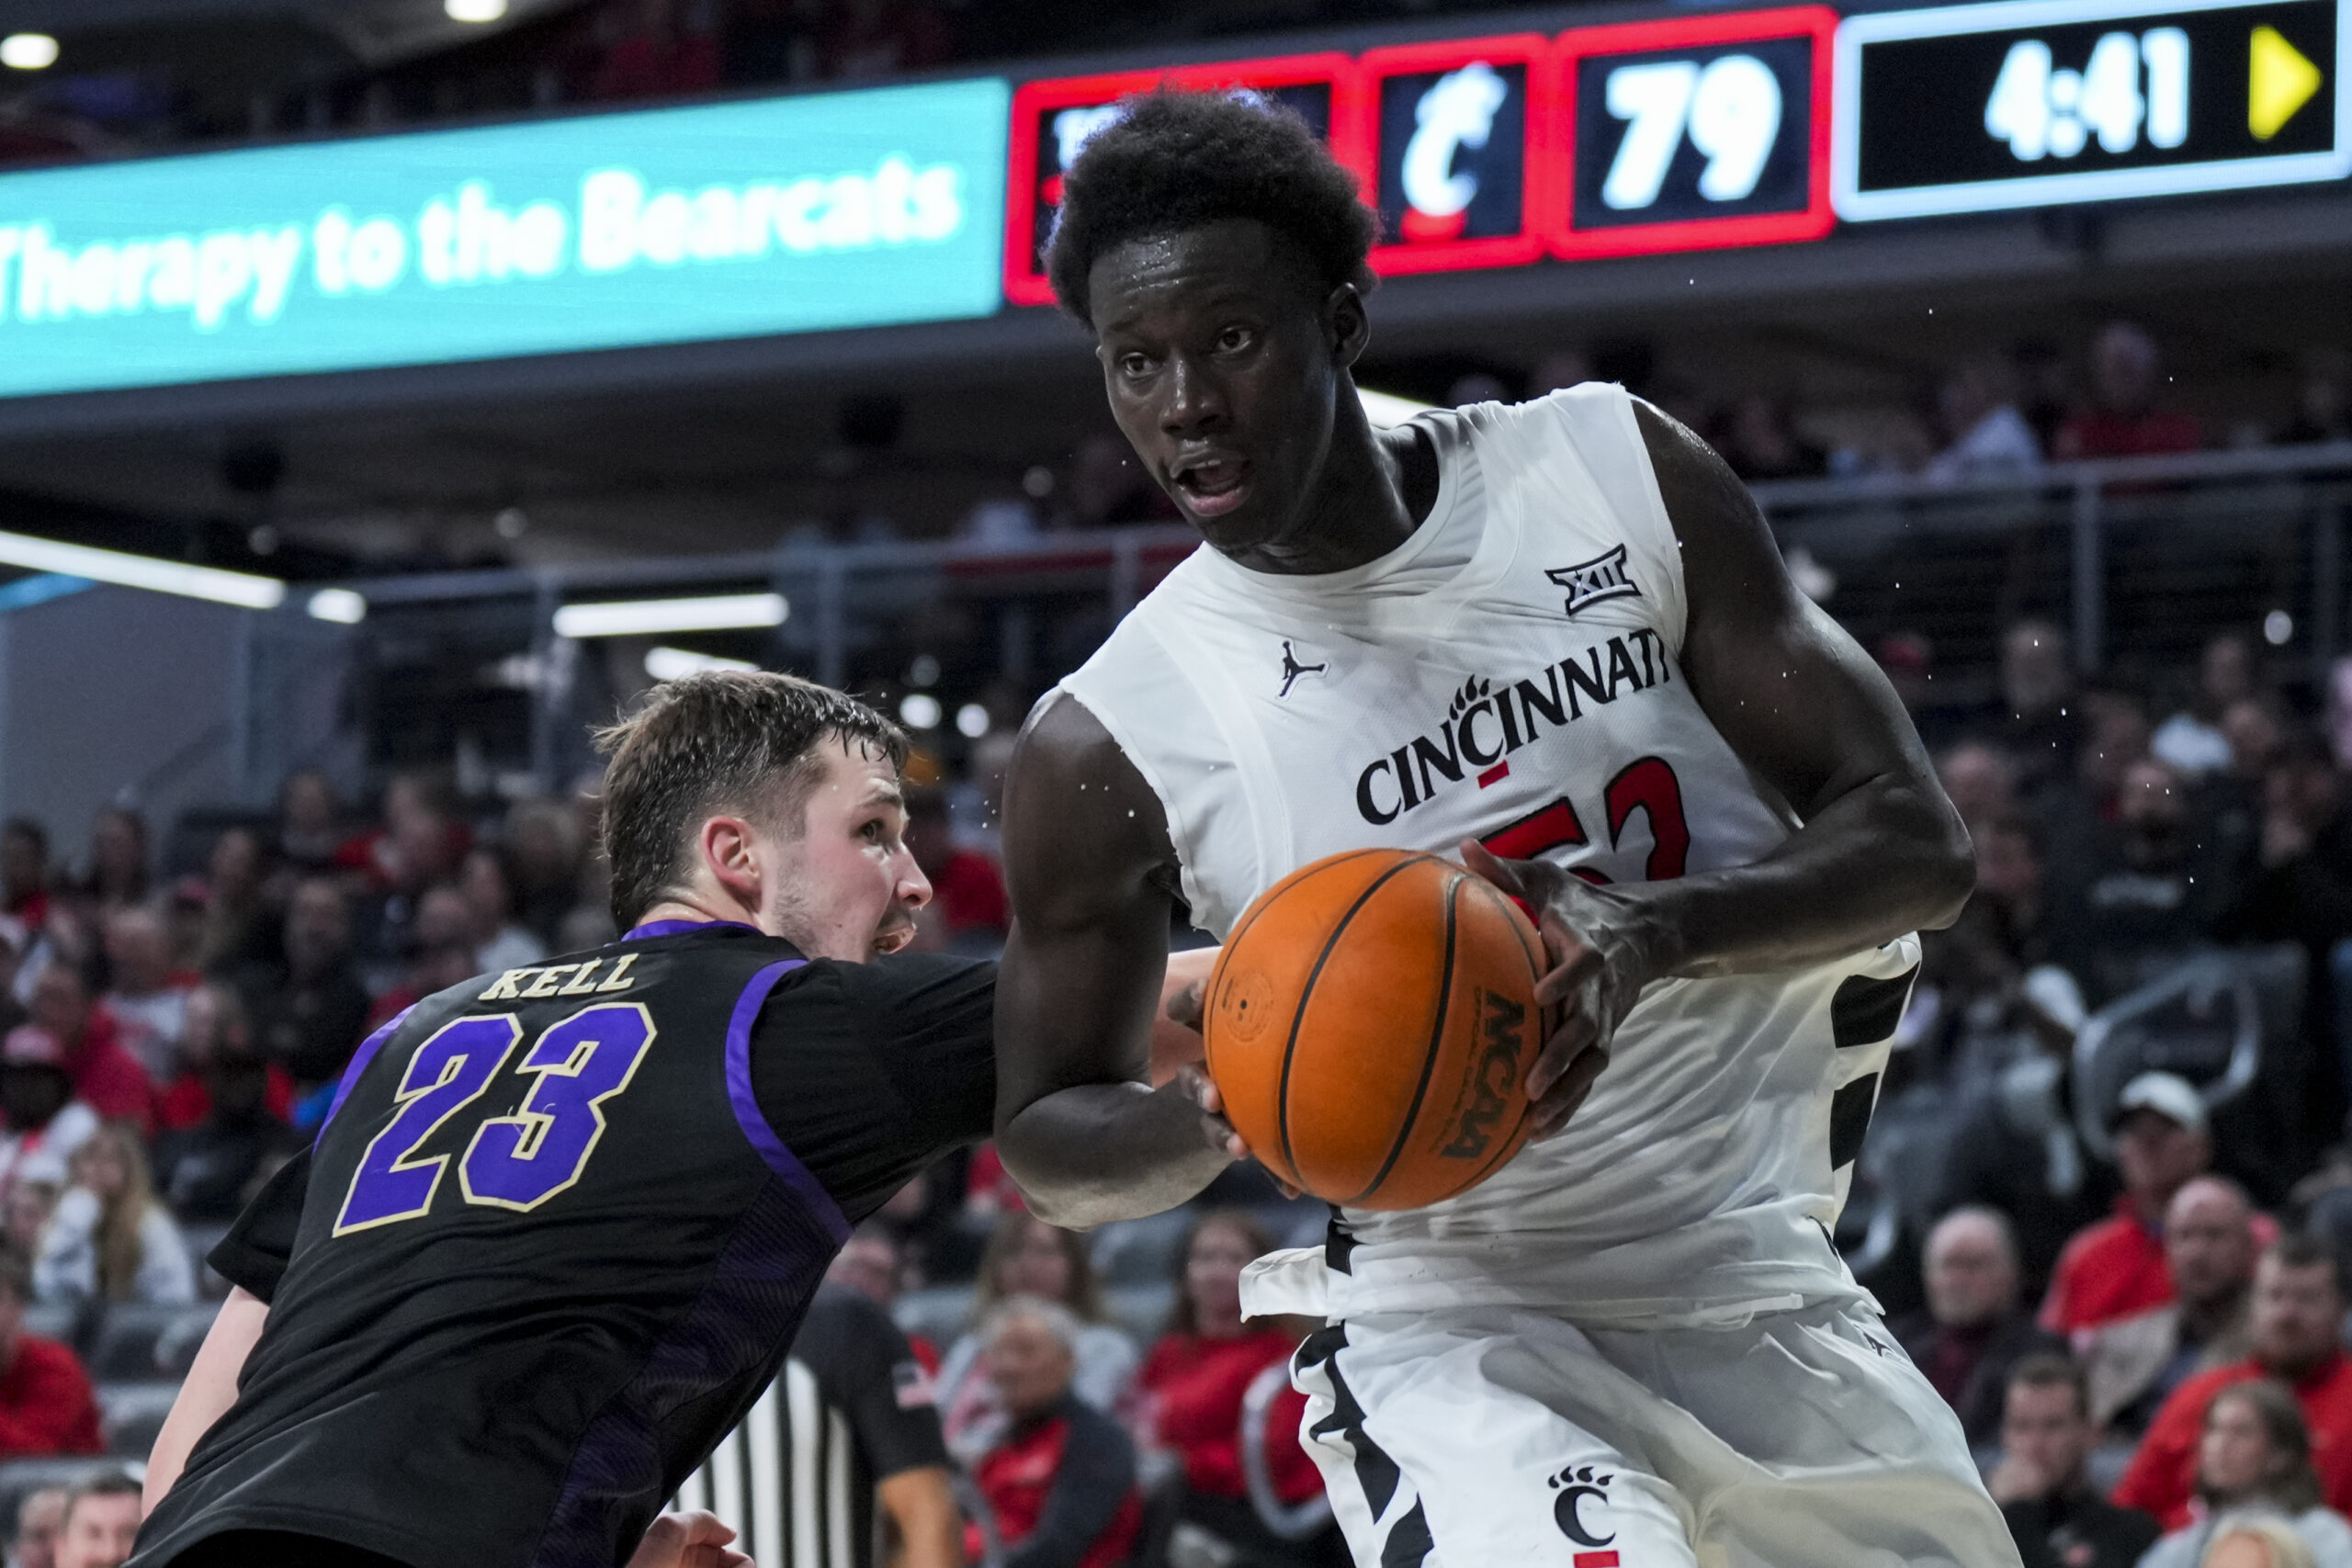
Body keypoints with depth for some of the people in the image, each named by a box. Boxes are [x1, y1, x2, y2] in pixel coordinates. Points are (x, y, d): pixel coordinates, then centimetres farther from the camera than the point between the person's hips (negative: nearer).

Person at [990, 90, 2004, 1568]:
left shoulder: (1615, 474, -8)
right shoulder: (1109, 747, -12)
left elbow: (1918, 844, -9)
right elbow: (1049, 1135, 1)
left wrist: (1659, 930, -29)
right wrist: (1216, 1118, -23)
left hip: (1764, 1292, 4)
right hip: (1457, 1328, -4)